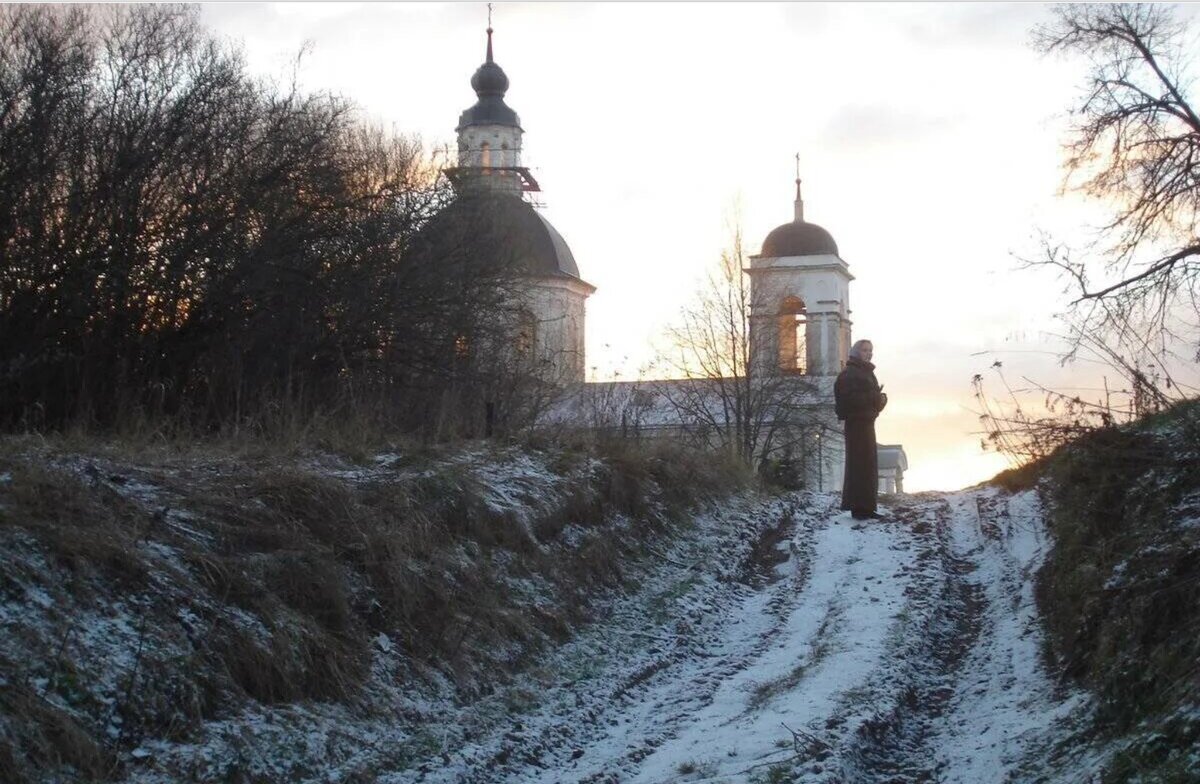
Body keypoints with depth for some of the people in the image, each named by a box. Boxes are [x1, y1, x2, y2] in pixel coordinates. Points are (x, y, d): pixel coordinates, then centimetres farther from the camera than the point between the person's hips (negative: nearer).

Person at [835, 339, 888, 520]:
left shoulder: (867, 373, 18)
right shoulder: (850, 373, -10)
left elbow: (873, 396, 20)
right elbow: (849, 399, -21)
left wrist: (880, 399, -3)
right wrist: (873, 398, -20)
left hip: (867, 422, 10)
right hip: (856, 422, -10)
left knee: (869, 465, 9)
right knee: (859, 464, -11)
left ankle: (866, 507, 13)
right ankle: (857, 508, -11)